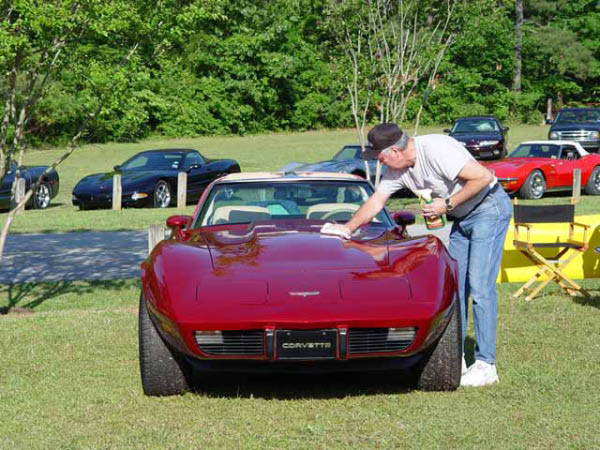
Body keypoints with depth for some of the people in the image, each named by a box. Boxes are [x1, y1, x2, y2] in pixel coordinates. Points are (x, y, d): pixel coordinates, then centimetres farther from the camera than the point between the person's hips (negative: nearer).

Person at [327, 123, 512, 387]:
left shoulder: (435, 150, -26)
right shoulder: (398, 169, 2)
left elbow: (483, 177, -27)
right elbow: (375, 202, 13)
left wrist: (448, 204, -21)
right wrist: (347, 228, 13)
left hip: (490, 209, -9)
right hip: (462, 218, 9)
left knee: (480, 286, -13)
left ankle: (485, 366, -12)